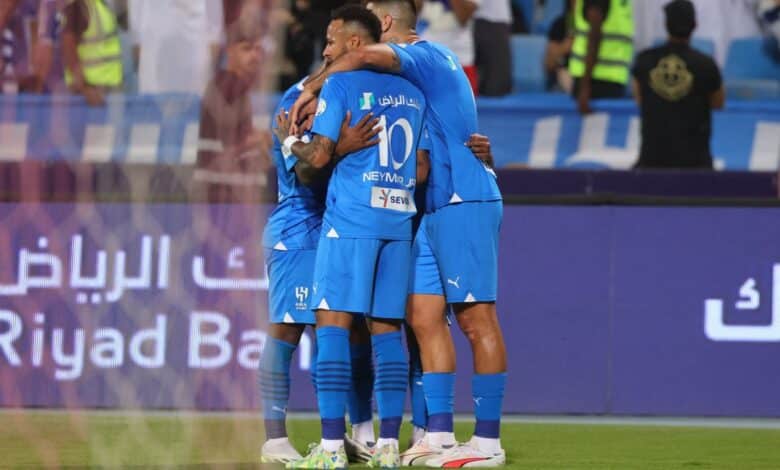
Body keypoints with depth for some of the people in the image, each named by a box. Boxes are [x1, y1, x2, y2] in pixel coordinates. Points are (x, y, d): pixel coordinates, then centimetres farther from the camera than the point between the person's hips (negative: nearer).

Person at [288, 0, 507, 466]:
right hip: (438, 206, 10)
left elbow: (364, 57, -29)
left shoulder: (424, 54, -9)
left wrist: (312, 88, -17)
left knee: (476, 318, -7)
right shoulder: (426, 62, 21)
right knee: (425, 315, 6)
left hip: (464, 202, -10)